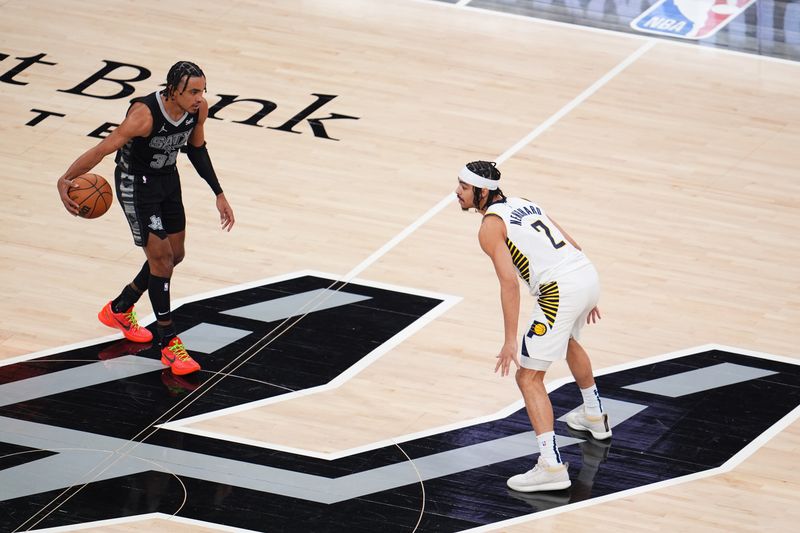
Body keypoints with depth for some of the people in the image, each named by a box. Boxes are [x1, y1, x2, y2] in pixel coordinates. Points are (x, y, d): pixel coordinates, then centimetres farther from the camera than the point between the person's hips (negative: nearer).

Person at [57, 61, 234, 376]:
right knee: (160, 256, -10)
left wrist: (218, 194, 7)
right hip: (136, 183, -7)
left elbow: (196, 149, 5)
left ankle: (119, 310, 36)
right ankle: (168, 344, -2)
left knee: (174, 256, 15)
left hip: (168, 178, 8)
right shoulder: (145, 115, -35)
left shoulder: (199, 108, -14)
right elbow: (102, 149, -33)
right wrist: (66, 181, -43)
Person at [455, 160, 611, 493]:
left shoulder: (490, 226, -5)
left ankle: (551, 466, -13)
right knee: (567, 340, 39)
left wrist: (510, 340, -15)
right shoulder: (523, 204, 20)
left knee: (528, 377, -2)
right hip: (588, 274, 9)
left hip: (560, 291, -9)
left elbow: (509, 282, -15)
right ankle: (594, 416, 57)